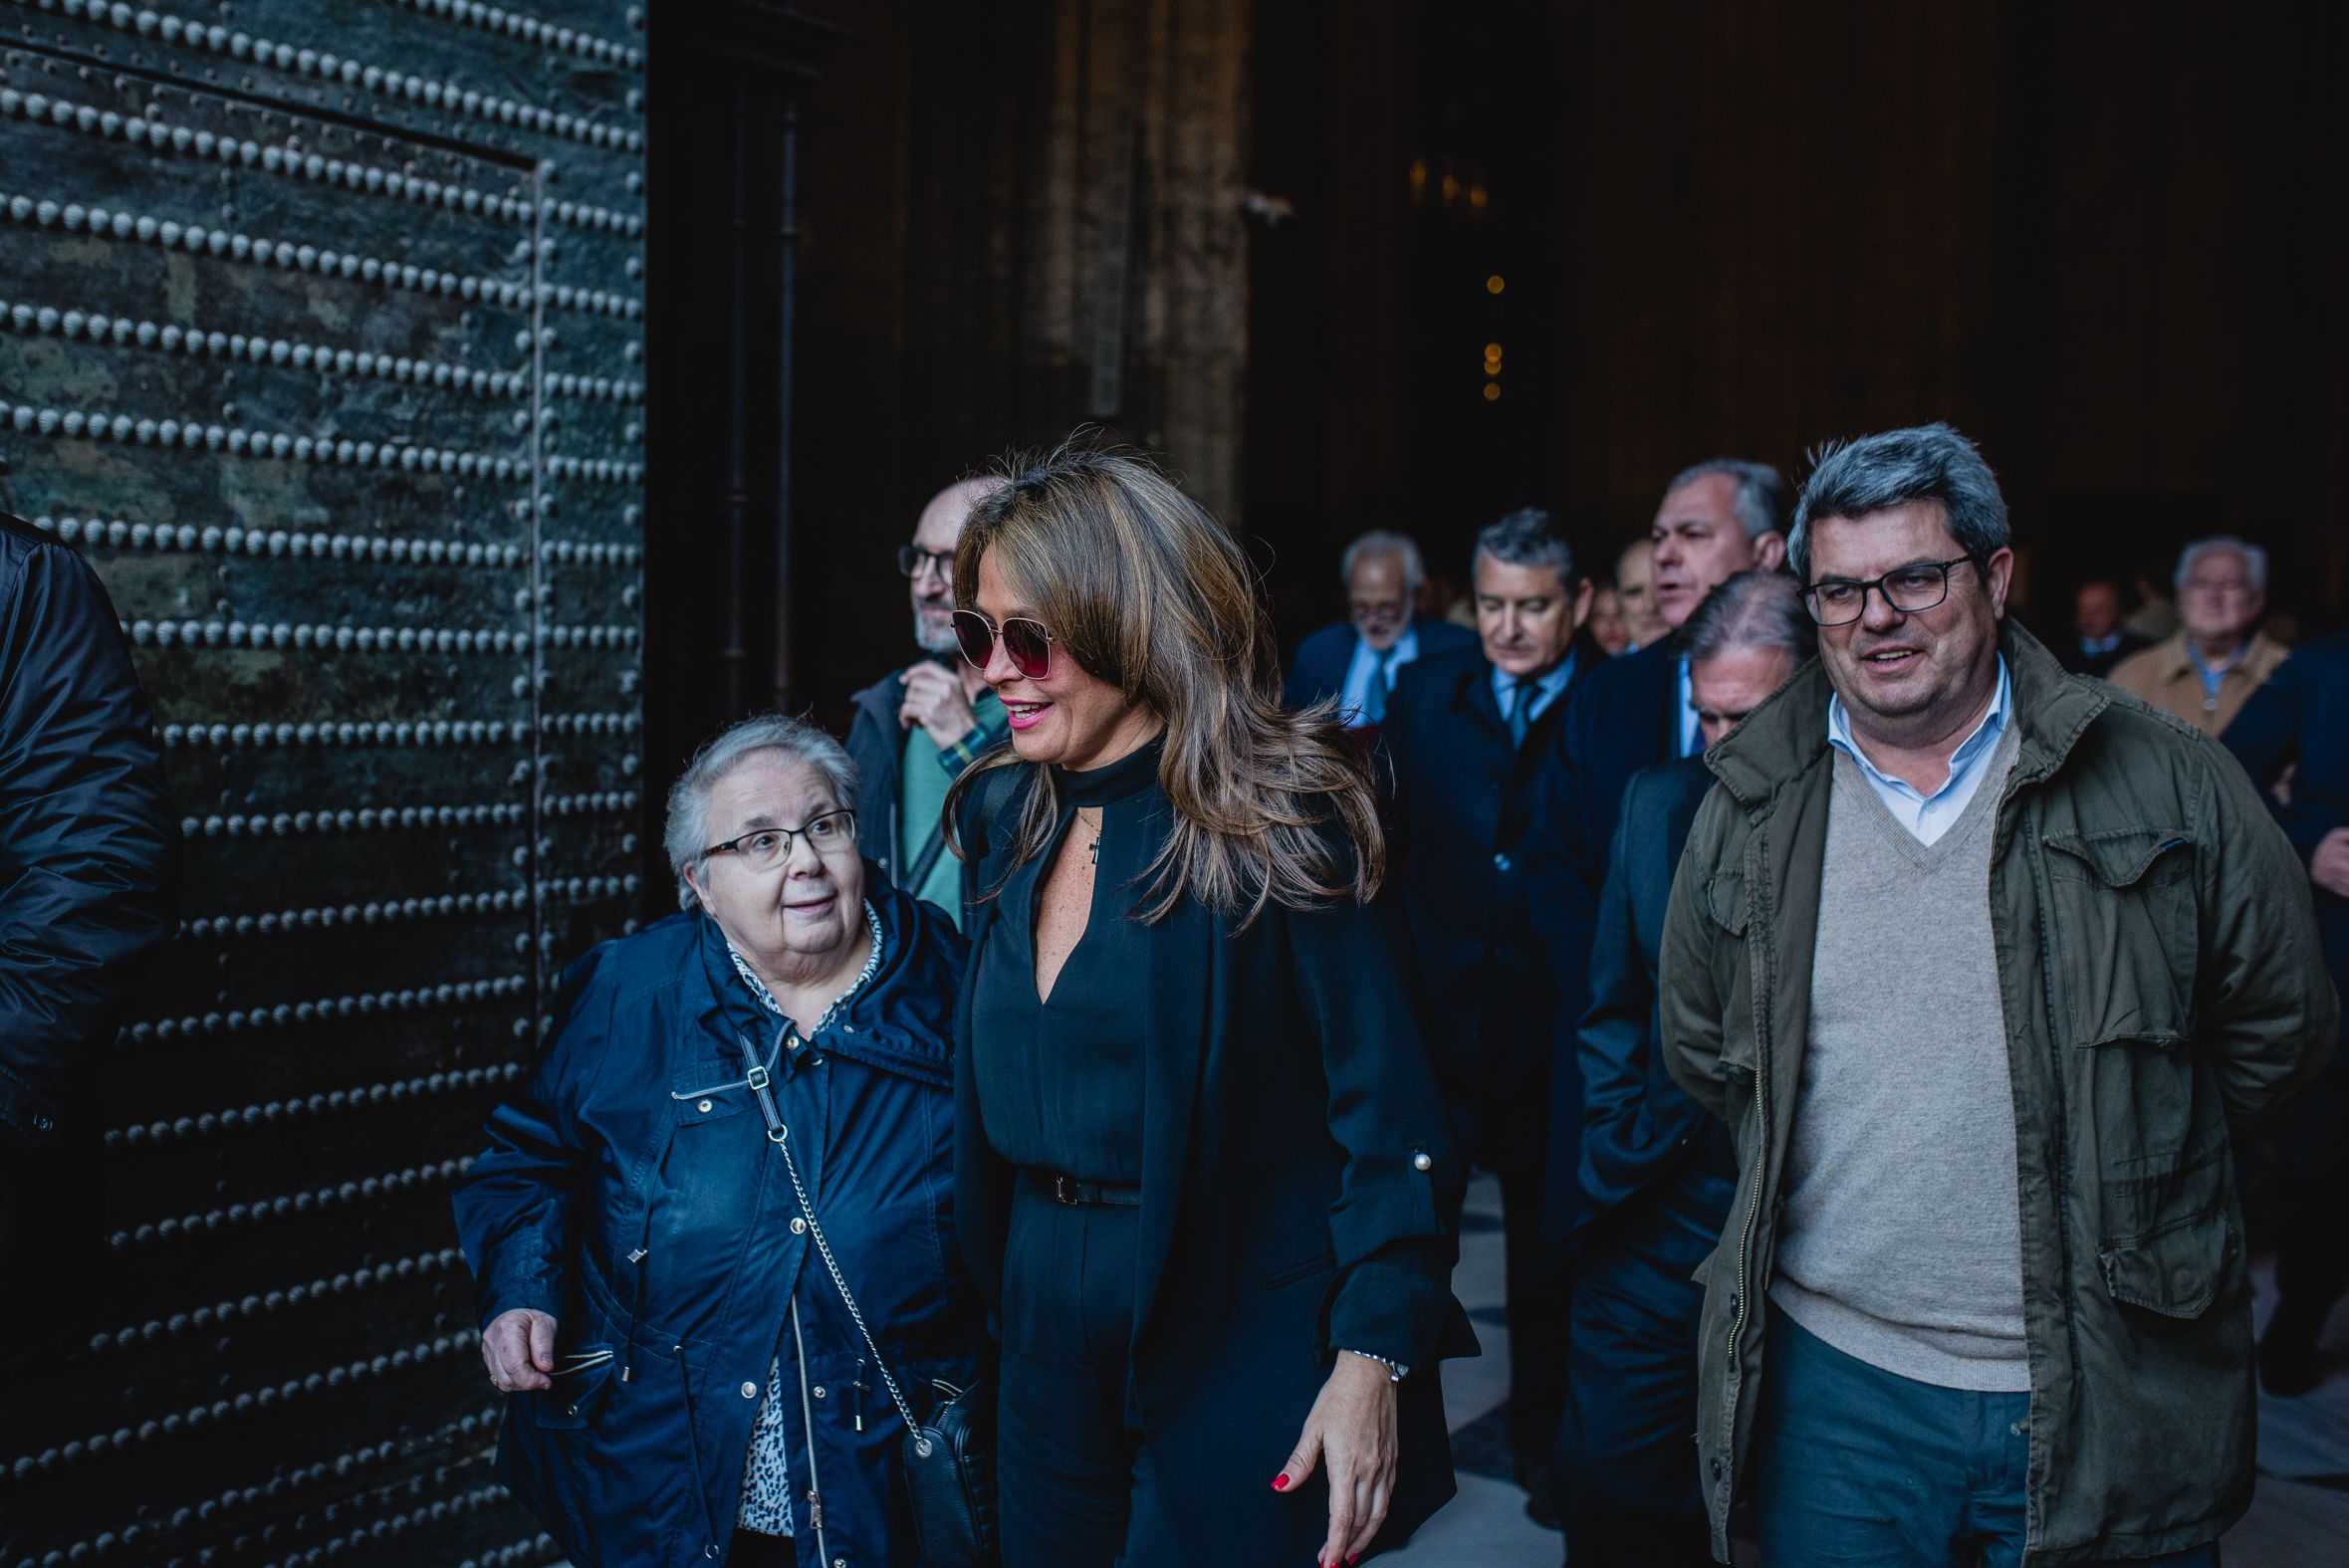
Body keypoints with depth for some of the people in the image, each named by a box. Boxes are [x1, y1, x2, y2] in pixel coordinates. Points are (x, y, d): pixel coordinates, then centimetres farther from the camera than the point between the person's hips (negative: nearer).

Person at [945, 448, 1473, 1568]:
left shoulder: (1280, 821, -15)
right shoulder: (1004, 816, 5)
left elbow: (1389, 1113, -16)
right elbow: (990, 1090, 11)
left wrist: (1375, 1360, -22)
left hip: (1243, 1344, -6)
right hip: (1049, 1343, 6)